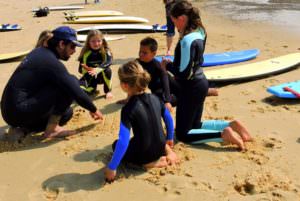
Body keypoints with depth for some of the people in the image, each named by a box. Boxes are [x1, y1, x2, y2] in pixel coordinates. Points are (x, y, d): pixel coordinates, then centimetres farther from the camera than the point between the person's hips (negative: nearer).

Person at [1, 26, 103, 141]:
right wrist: (93, 109, 1)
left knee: (66, 112, 20)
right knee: (72, 81, -12)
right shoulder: (52, 62, -15)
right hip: (20, 112, -9)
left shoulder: (39, 52, 12)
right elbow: (76, 92, -15)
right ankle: (52, 129, -6)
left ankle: (21, 129, 9)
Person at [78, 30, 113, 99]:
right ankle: (93, 87, 12)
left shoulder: (106, 51, -15)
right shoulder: (86, 53, -13)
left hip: (102, 76, -1)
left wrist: (97, 69, -51)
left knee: (107, 70, -34)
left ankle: (108, 91, -12)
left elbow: (109, 61, -35)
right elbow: (81, 69, -12)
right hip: (90, 77, 1)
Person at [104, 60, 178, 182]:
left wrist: (111, 168, -21)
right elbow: (169, 118, 8)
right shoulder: (154, 98, -6)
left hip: (143, 155, -6)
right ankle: (167, 150, 12)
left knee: (116, 145, 22)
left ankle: (149, 163, 0)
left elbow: (123, 142, -29)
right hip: (160, 149, 6)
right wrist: (169, 139, 25)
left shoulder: (128, 109, -25)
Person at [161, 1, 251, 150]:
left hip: (191, 88, -9)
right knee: (195, 126, 24)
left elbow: (184, 74, -24)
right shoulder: (199, 32, 2)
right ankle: (231, 125, 10)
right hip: (201, 83, 9)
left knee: (182, 134, 5)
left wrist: (167, 65, -9)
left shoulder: (187, 40, -25)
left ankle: (223, 134, -8)